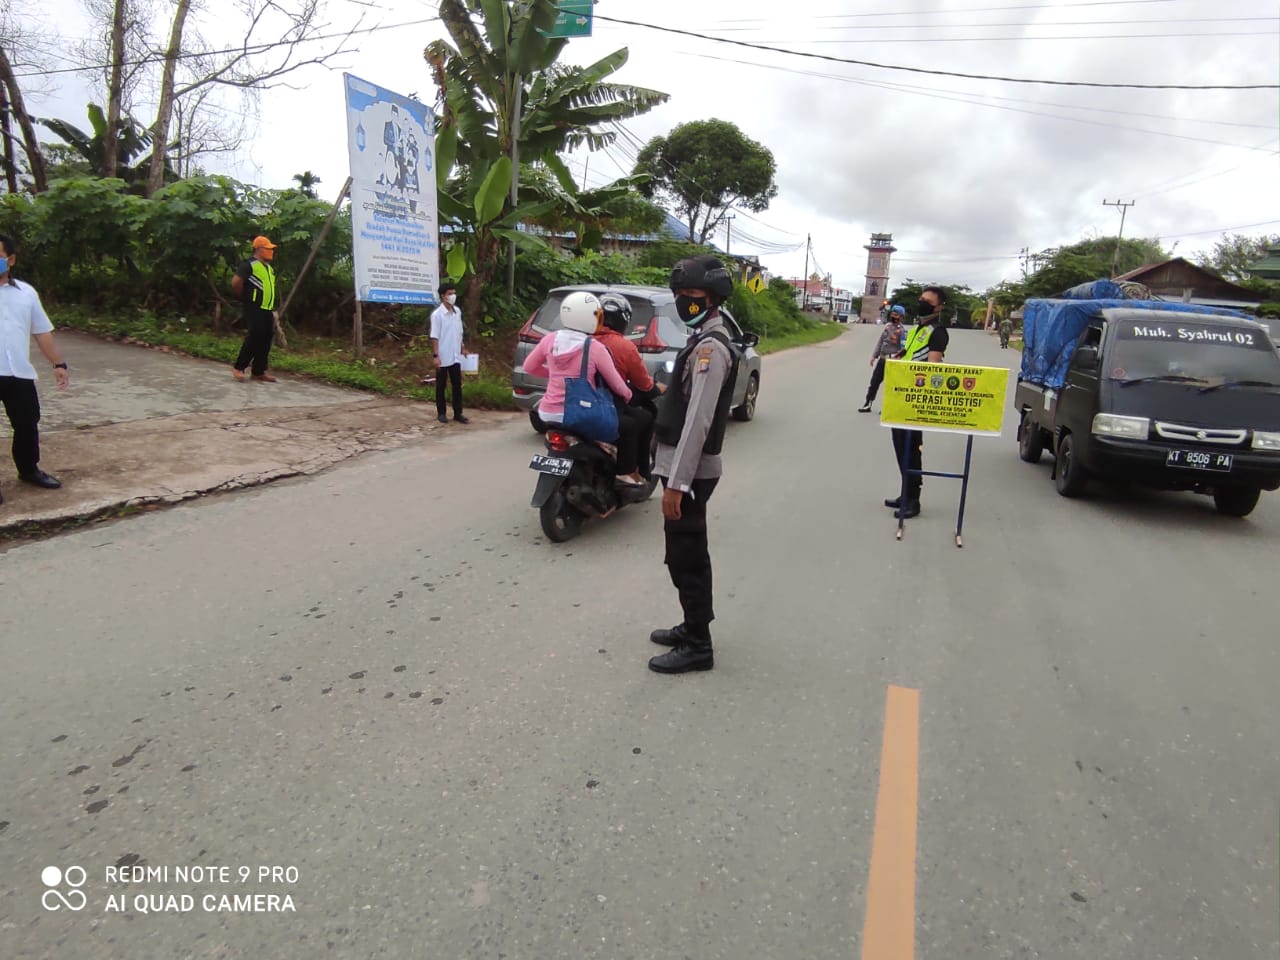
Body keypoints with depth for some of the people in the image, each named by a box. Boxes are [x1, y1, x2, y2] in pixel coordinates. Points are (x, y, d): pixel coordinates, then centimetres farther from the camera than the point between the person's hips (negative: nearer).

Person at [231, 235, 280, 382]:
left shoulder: (270, 268, 18)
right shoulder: (249, 265, -9)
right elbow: (235, 283, -16)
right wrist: (245, 298, -4)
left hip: (267, 309, 8)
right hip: (254, 309, -8)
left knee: (265, 340, 6)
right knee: (254, 338, -12)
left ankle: (259, 371, 12)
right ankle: (238, 367, -1)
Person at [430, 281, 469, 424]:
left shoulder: (457, 311, 6)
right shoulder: (437, 314, -11)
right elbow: (434, 337, -12)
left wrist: (462, 348, 15)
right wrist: (436, 356, -15)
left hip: (455, 357, 5)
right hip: (443, 357, -5)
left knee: (457, 385, 6)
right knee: (441, 386, 6)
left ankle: (458, 413, 12)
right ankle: (441, 413, 15)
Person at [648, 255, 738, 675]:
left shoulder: (711, 347, -17)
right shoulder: (703, 340, 16)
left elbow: (697, 421, -23)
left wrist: (678, 483, -24)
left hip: (690, 470, -10)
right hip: (684, 467, 10)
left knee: (686, 556, -3)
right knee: (687, 553, 18)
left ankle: (697, 645, 8)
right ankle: (693, 626, 31)